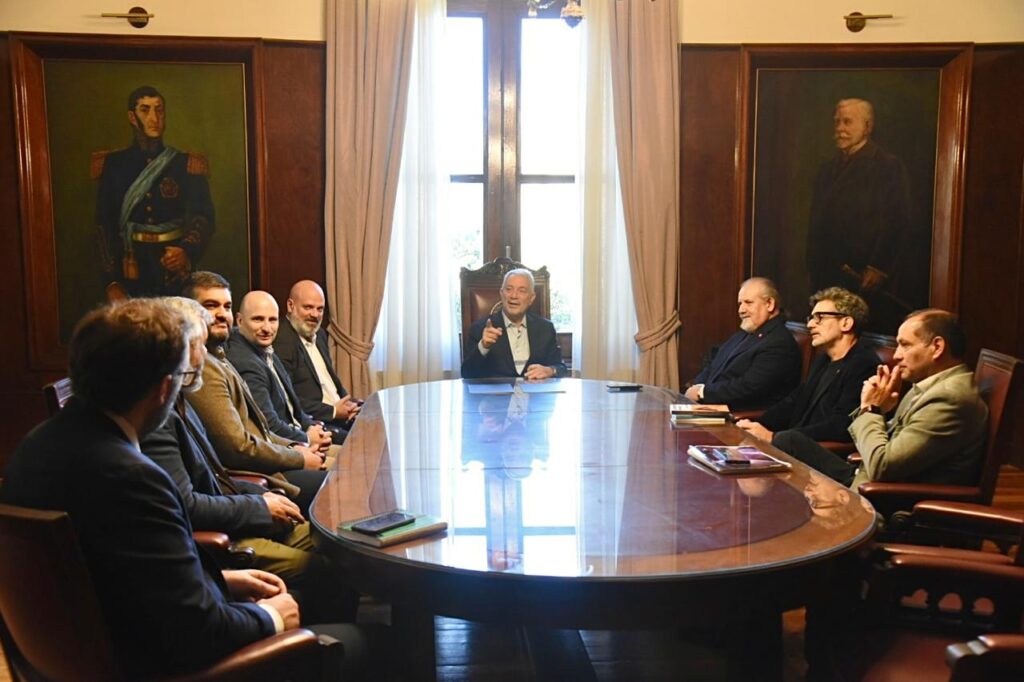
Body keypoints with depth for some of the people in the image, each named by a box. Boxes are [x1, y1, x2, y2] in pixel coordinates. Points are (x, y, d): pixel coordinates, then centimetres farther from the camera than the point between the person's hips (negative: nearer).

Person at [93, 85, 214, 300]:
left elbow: (203, 218, -2)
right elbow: (105, 226, 3)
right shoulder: (114, 165, 5)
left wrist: (186, 251, -23)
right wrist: (111, 283, -6)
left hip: (176, 278, 0)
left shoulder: (185, 165, 5)